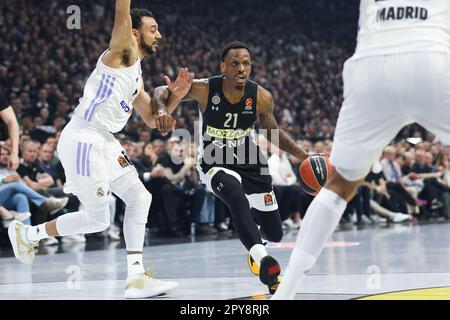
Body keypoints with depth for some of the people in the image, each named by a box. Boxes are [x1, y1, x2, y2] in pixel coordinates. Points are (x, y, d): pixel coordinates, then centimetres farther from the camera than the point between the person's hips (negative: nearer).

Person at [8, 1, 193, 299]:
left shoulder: (136, 71, 19)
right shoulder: (122, 51, -7)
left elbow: (152, 119, 22)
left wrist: (173, 95, 6)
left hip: (104, 141, 10)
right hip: (82, 140, -10)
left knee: (140, 198, 4)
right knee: (97, 219, -4)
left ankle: (136, 279, 5)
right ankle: (27, 233, 15)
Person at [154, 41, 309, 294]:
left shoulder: (262, 98, -15)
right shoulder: (204, 90, -21)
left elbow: (273, 132, 4)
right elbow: (162, 93, -6)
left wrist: (301, 154, -9)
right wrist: (164, 95, -31)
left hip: (250, 163, 3)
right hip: (215, 163, -3)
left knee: (275, 235, 9)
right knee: (237, 197, -39)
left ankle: (250, 217, 46)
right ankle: (263, 262, -40)